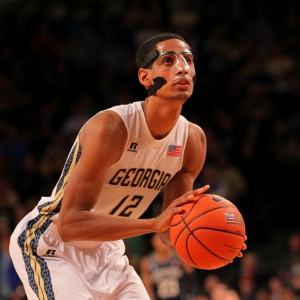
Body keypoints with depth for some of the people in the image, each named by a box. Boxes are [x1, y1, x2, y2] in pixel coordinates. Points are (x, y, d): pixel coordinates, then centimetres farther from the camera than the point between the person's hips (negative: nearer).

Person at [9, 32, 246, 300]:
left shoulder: (193, 140, -7)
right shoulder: (111, 126, -29)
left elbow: (170, 228, 0)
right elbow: (69, 224, -34)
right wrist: (154, 223, -43)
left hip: (105, 249, 8)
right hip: (50, 244, -8)